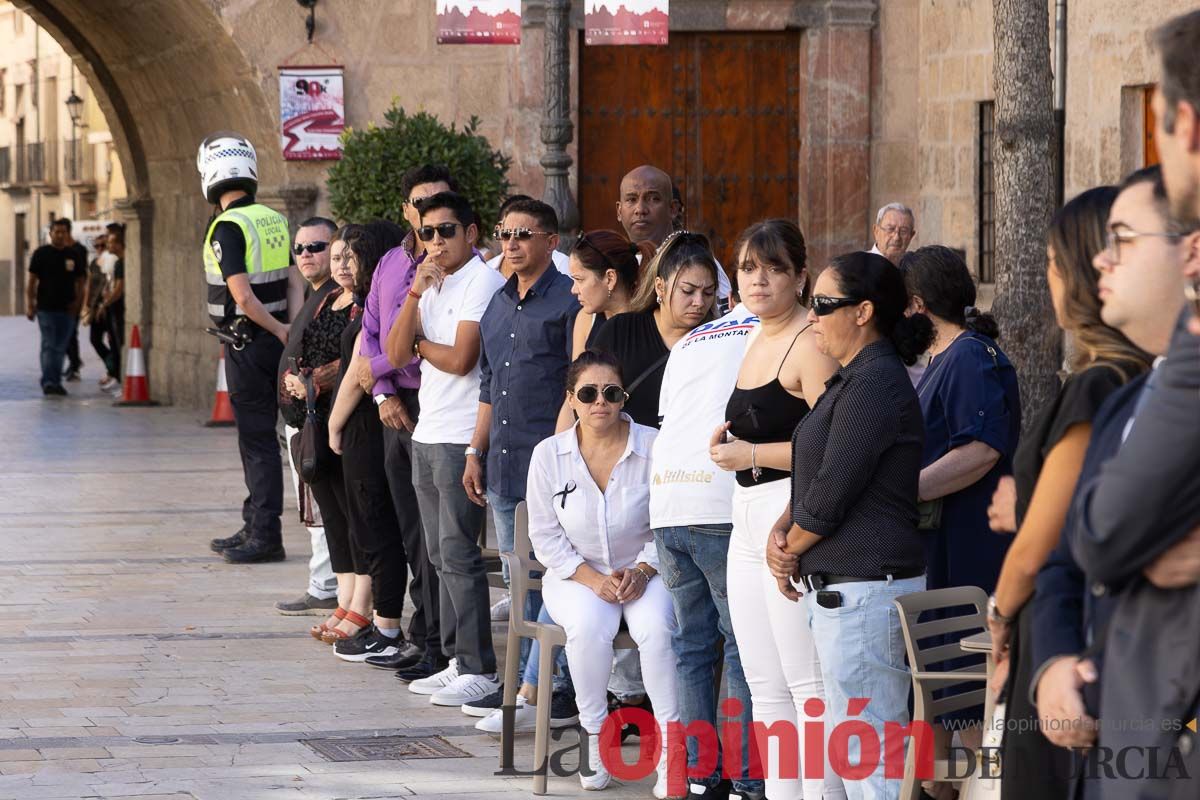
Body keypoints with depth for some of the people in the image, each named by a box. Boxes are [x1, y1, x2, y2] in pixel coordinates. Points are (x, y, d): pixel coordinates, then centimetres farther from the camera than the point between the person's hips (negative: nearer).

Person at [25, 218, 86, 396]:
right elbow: (31, 280, 0)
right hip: (46, 308, -3)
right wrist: (30, 304, -6)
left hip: (67, 309, 3)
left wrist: (77, 302, -2)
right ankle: (48, 383, -10)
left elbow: (80, 281, 12)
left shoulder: (74, 255, 7)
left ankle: (56, 382, 18)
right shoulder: (41, 253, -1)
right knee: (48, 346, -9)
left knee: (61, 348, 9)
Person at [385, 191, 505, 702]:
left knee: (458, 554, -9)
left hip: (461, 438, -9)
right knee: (441, 556, 11)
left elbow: (460, 359, -18)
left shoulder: (482, 283, -10)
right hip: (427, 434, 9)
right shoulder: (432, 284, 17)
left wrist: (421, 346, 1)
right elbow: (396, 354, 7)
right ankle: (455, 660, 17)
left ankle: (479, 670, -6)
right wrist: (415, 295, -5)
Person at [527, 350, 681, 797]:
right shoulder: (549, 454, -2)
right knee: (589, 626, -33)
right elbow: (545, 537, -1)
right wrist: (592, 578, -14)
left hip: (643, 572, -1)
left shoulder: (653, 447, -7)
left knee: (655, 626, -32)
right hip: (576, 574, 1)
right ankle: (594, 738, -15)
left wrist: (642, 571, -17)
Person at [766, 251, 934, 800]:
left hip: (866, 588, -11)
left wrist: (791, 549, -2)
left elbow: (832, 491, -18)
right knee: (852, 741, 14)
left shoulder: (874, 384, -16)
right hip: (839, 589, 11)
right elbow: (815, 475, 20)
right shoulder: (853, 379, 18)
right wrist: (782, 530, 2)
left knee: (867, 753, -9)